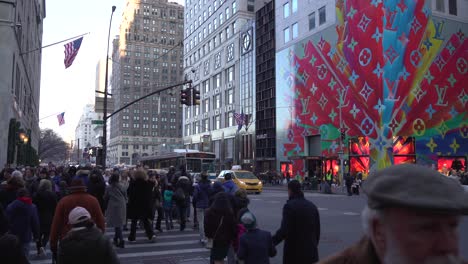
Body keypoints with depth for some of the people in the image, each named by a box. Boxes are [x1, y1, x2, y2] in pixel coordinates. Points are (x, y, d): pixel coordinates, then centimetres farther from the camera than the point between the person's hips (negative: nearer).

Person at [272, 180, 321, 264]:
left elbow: (284, 230, -21)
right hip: (311, 251, 6)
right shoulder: (312, 206, 8)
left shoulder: (289, 206, -13)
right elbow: (317, 229, 12)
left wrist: (270, 243, -16)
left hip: (294, 251, -5)